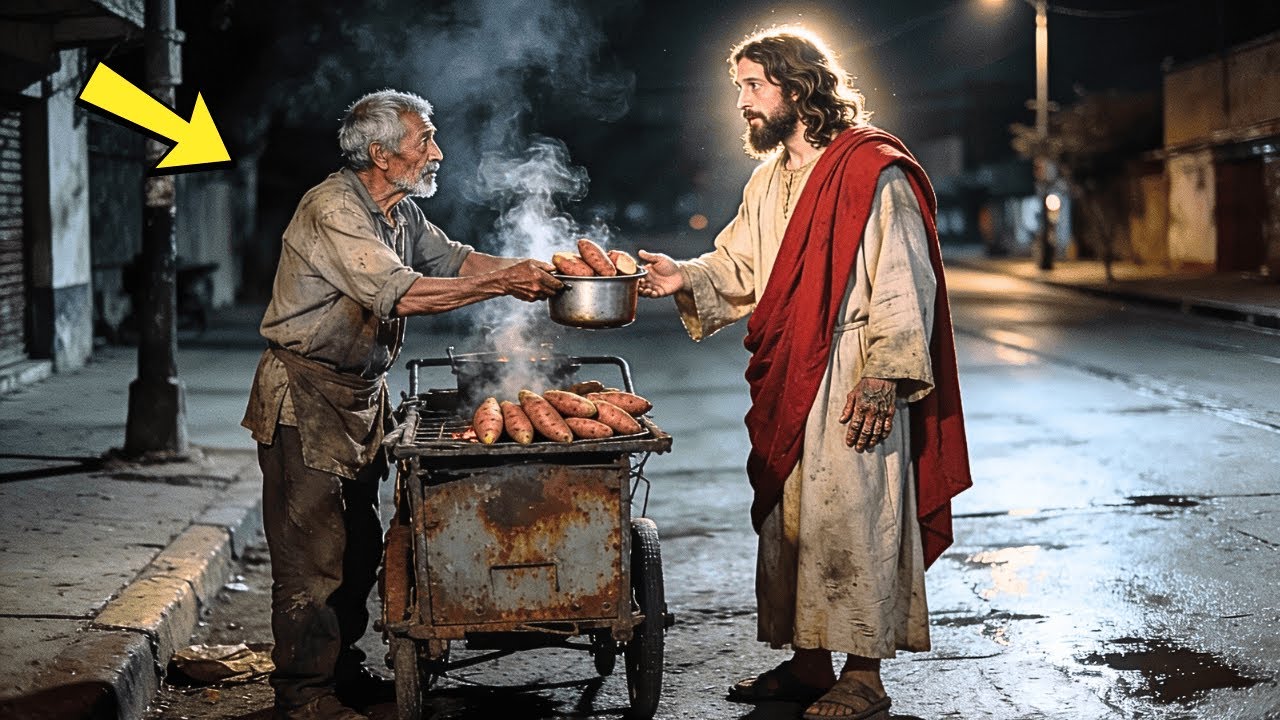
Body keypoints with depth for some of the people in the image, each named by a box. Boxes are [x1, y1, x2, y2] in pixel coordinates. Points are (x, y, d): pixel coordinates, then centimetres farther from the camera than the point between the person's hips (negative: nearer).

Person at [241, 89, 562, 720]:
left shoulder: (400, 211, 10)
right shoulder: (332, 210, -22)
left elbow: (451, 257, 14)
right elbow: (400, 293, -30)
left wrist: (526, 267, -4)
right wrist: (503, 284, -28)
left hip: (361, 394, 9)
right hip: (305, 399, -9)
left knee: (359, 546, 15)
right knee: (313, 552, -5)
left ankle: (342, 669, 29)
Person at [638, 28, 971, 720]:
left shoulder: (873, 172, -12)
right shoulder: (770, 180, 16)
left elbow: (902, 284, -15)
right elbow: (738, 263, 20)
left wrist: (883, 378, -20)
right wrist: (686, 277, 0)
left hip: (852, 383, -8)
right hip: (786, 380, 9)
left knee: (850, 520, -3)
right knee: (788, 519, 12)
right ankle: (807, 663, 24)